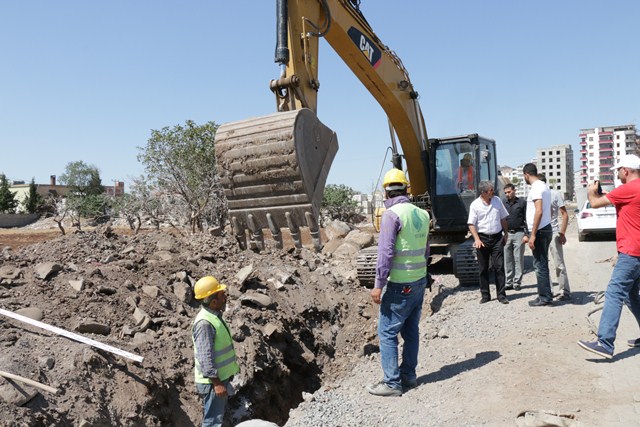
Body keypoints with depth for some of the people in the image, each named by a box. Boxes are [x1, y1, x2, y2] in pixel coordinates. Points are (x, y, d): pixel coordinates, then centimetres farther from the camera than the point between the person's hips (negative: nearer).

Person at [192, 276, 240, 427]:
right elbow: (206, 357, -26)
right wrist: (216, 383, -23)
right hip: (213, 381, -9)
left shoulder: (215, 315, 5)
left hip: (222, 377, 9)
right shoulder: (204, 323, -26)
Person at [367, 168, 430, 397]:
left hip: (399, 284, -8)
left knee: (387, 332, 1)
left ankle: (392, 382, 5)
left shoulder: (392, 214, -15)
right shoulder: (422, 214, 7)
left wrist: (379, 285, -14)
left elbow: (386, 252, -19)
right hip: (419, 281, 8)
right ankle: (408, 374, 25)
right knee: (411, 330, 16)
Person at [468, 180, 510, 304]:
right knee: (483, 268, 6)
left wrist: (506, 233, 14)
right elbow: (471, 224, -8)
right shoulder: (475, 205, -6)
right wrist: (477, 239, -17)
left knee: (499, 267, -1)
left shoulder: (497, 200, 5)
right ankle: (485, 295, 15)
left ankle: (501, 295, 6)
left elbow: (503, 218, 15)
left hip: (497, 238, 2)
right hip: (483, 238, -2)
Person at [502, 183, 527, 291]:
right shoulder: (503, 203, 9)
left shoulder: (522, 202, 1)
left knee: (518, 259, 1)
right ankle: (508, 282, 11)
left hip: (518, 233, -3)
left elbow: (526, 219, 0)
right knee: (507, 260, 5)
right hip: (506, 234, 3)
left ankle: (517, 282, 7)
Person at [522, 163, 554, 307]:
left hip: (539, 231, -10)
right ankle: (546, 296, 22)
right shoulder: (543, 186, 16)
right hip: (546, 229, 10)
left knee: (540, 265, -3)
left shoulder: (536, 188, -15)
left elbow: (539, 211, -24)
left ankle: (545, 297, 3)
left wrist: (533, 235, -23)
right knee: (542, 265, 15)